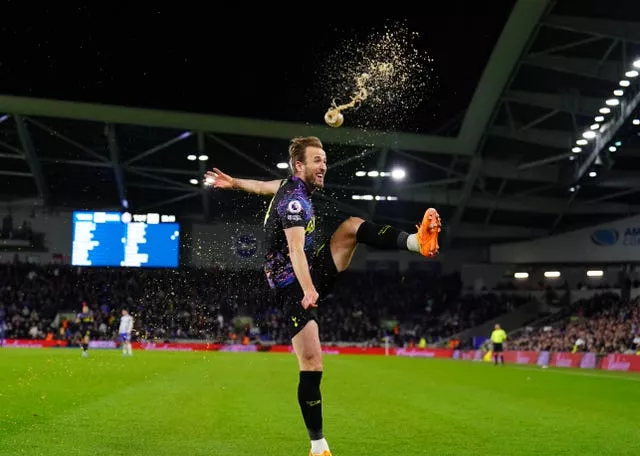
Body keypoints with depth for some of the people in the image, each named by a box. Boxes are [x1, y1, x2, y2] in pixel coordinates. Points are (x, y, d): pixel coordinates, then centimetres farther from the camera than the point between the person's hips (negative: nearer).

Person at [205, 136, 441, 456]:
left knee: (352, 226, -3)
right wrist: (308, 290, -47)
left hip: (311, 274, 9)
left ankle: (418, 242, -19)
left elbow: (261, 186, 28)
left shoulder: (292, 186, 10)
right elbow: (296, 250, -34)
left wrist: (233, 183, 46)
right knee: (312, 365, -15)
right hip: (295, 287, -9)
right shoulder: (294, 199, -20)